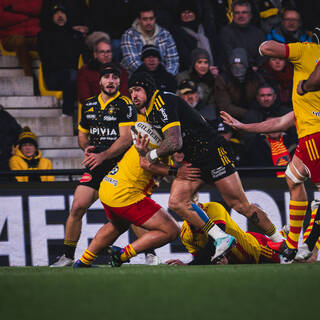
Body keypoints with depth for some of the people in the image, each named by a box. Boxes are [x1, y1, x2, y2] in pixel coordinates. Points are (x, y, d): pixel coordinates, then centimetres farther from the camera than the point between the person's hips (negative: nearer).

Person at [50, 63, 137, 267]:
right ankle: (68, 256, 4)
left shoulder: (125, 106, -5)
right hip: (95, 167, 5)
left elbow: (126, 139, -14)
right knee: (78, 207, -6)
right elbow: (82, 134, 27)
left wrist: (102, 155, -21)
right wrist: (87, 148, 5)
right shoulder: (89, 105, 13)